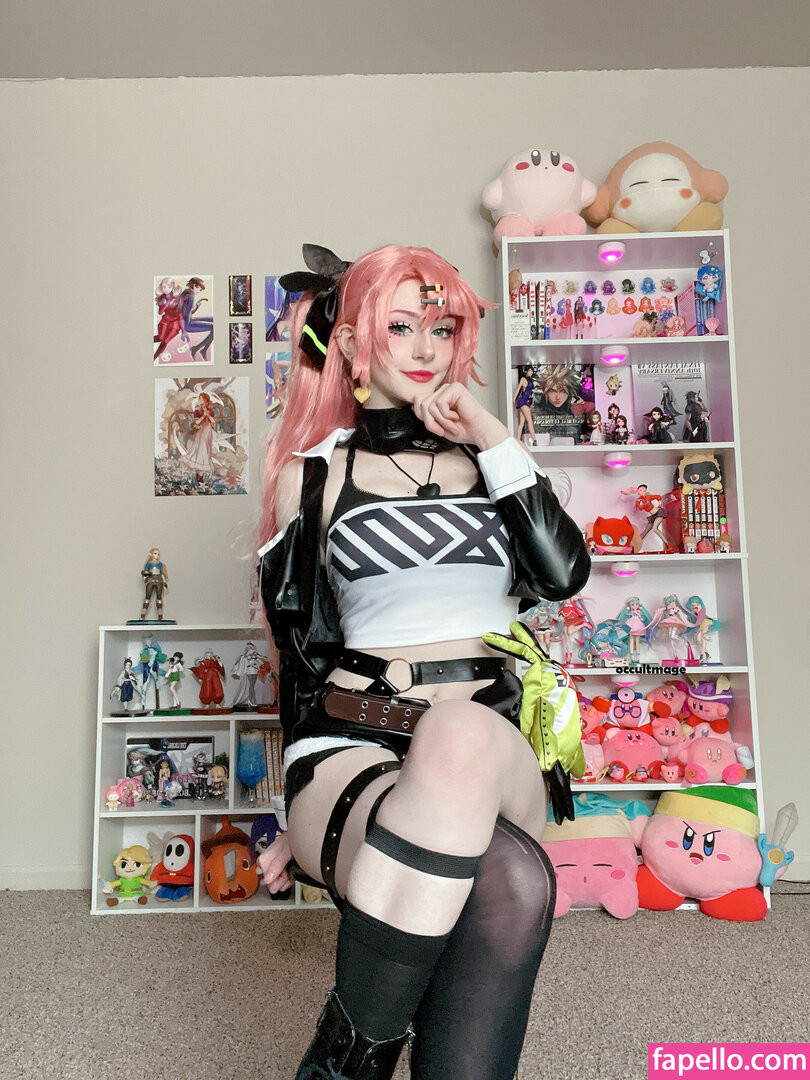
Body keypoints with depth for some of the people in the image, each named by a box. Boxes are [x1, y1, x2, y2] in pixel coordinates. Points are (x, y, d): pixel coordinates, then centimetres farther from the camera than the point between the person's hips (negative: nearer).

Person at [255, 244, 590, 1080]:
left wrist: (492, 439, -1)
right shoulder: (312, 473, 10)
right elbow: (303, 647, 8)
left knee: (461, 734, -36)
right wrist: (306, 810, 5)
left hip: (492, 747, 2)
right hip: (352, 746, -2)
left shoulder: (484, 460, 16)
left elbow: (562, 573, -1)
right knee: (513, 884, -34)